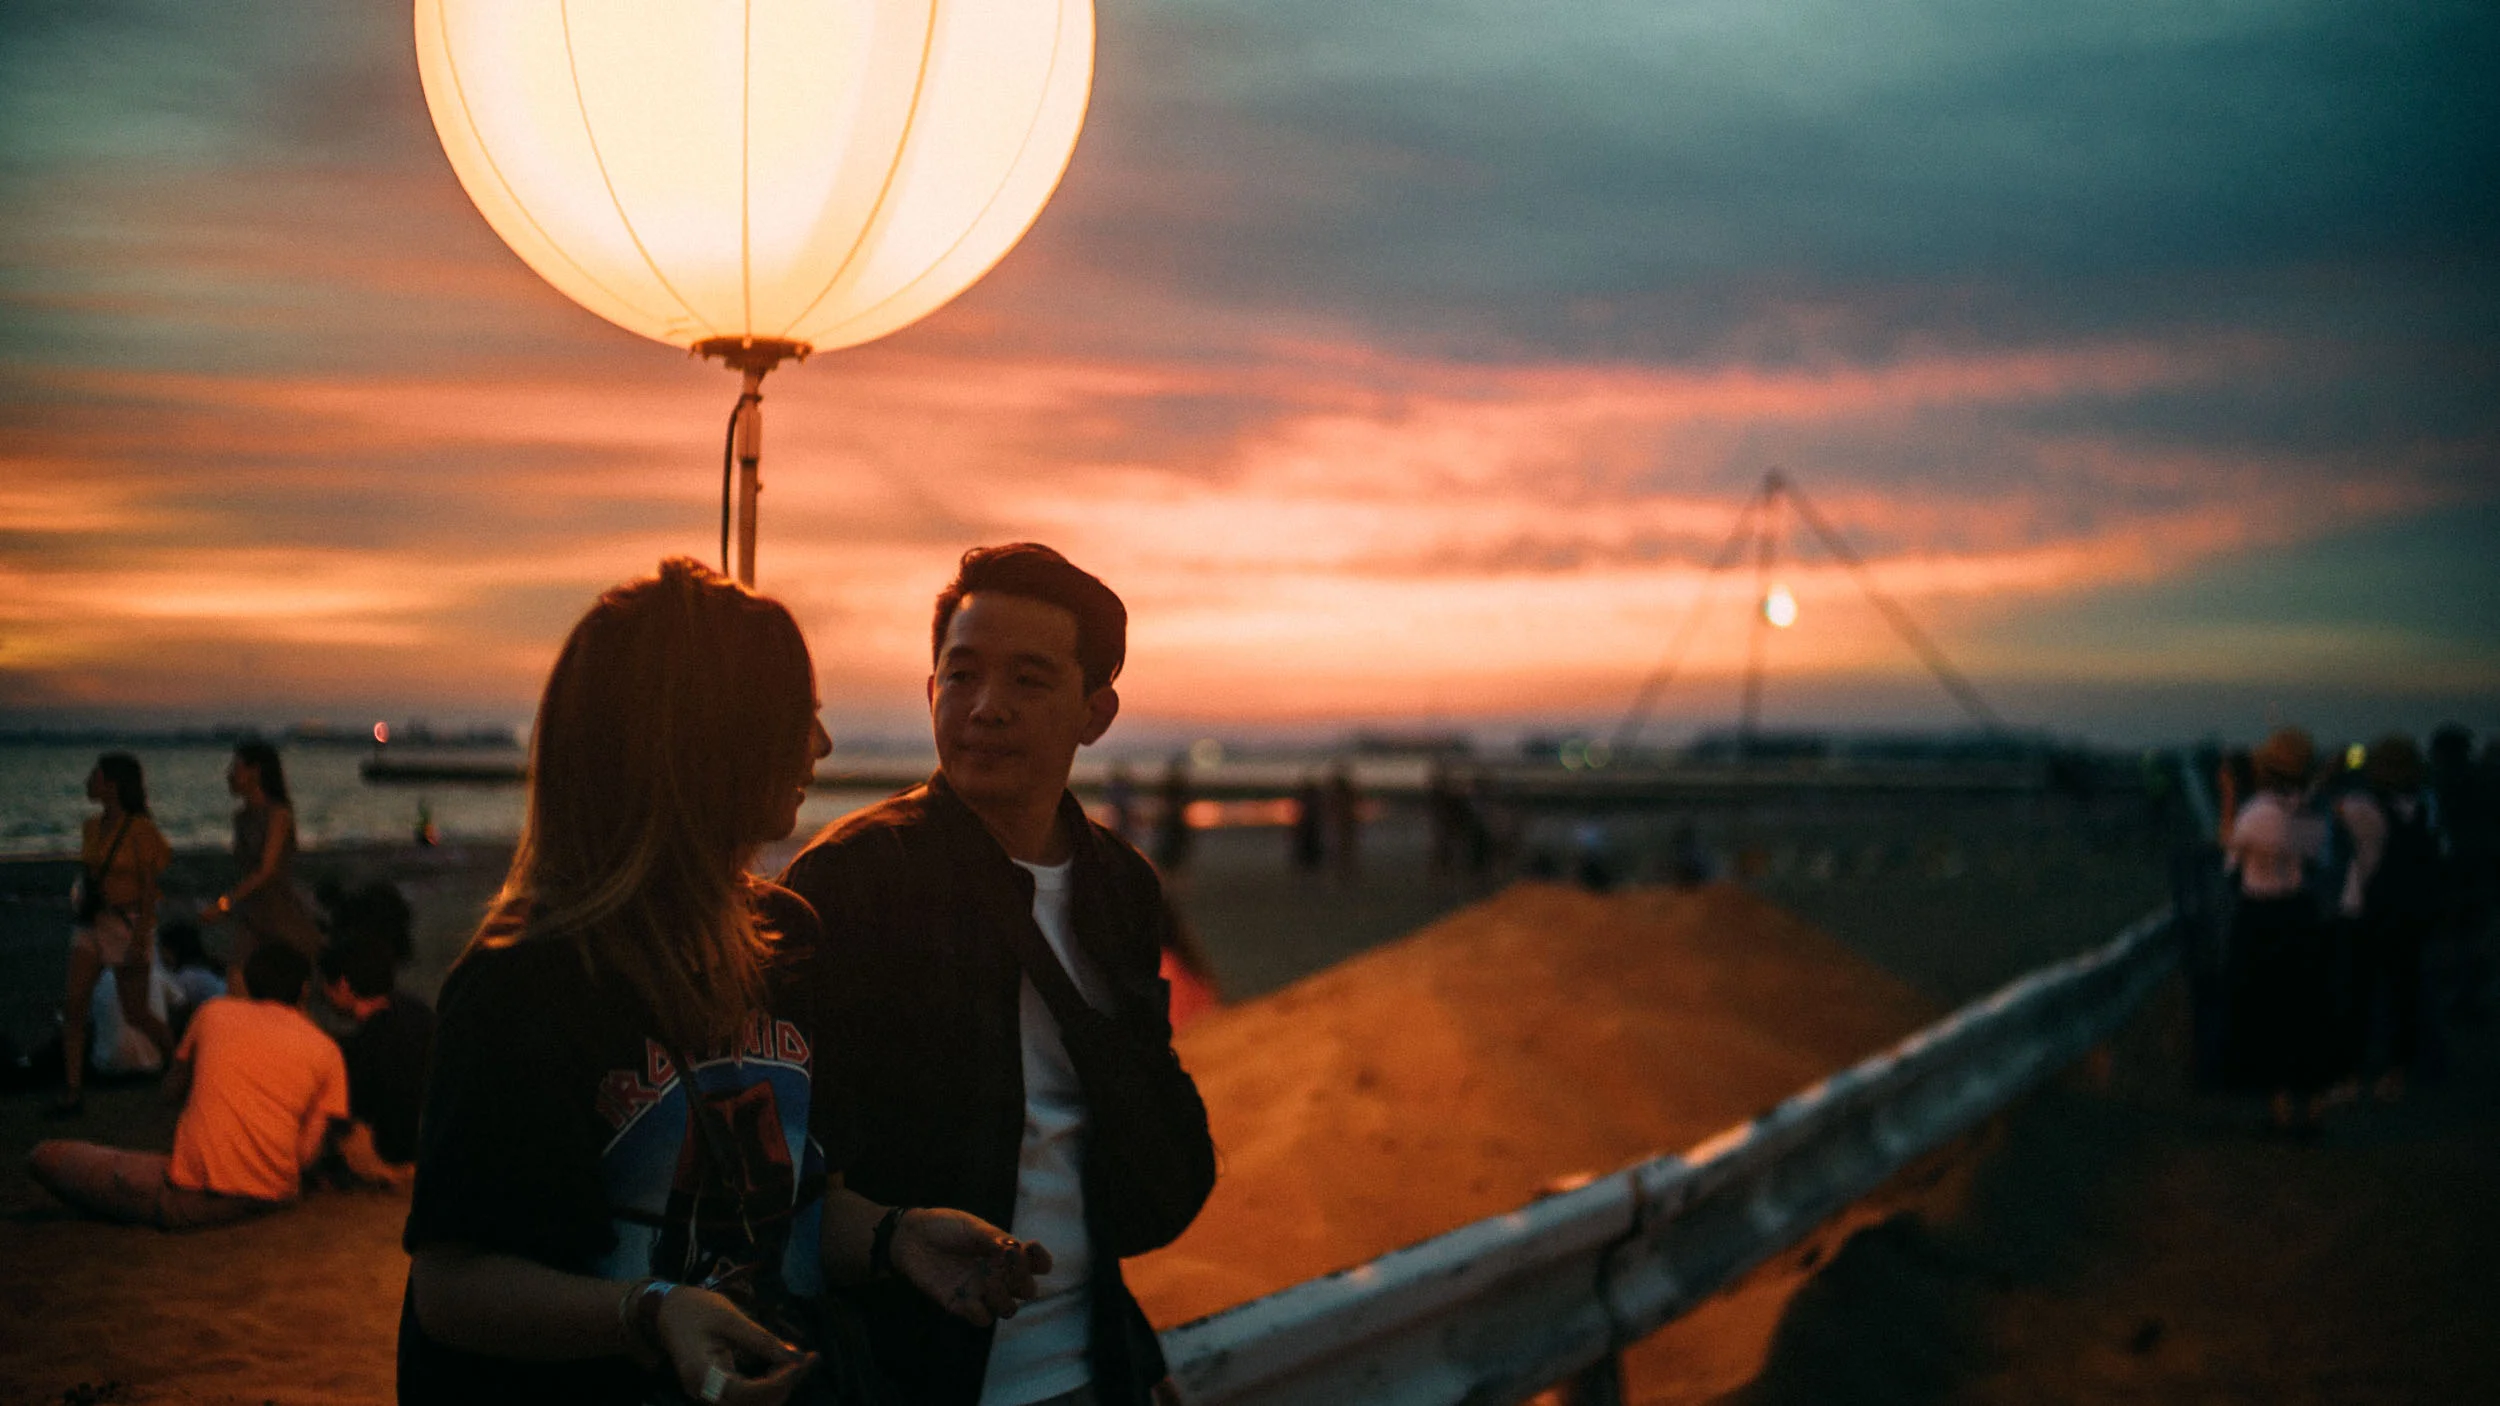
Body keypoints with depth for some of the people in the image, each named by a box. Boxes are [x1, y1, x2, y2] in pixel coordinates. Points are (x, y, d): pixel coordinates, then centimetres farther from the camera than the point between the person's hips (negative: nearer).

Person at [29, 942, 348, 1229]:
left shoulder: (214, 1012, 10)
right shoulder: (325, 1050, 7)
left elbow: (173, 1090, 25)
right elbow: (307, 1152, 2)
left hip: (192, 1199, -3)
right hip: (274, 1198, 3)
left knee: (46, 1157, 8)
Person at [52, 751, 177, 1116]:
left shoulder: (140, 830, -14)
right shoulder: (93, 826, 7)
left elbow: (150, 891, -15)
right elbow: (87, 877, 16)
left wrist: (140, 941, -19)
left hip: (128, 924, -7)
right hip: (91, 922, 7)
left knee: (136, 1014, 3)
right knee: (73, 1004, -5)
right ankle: (73, 1091, -3)